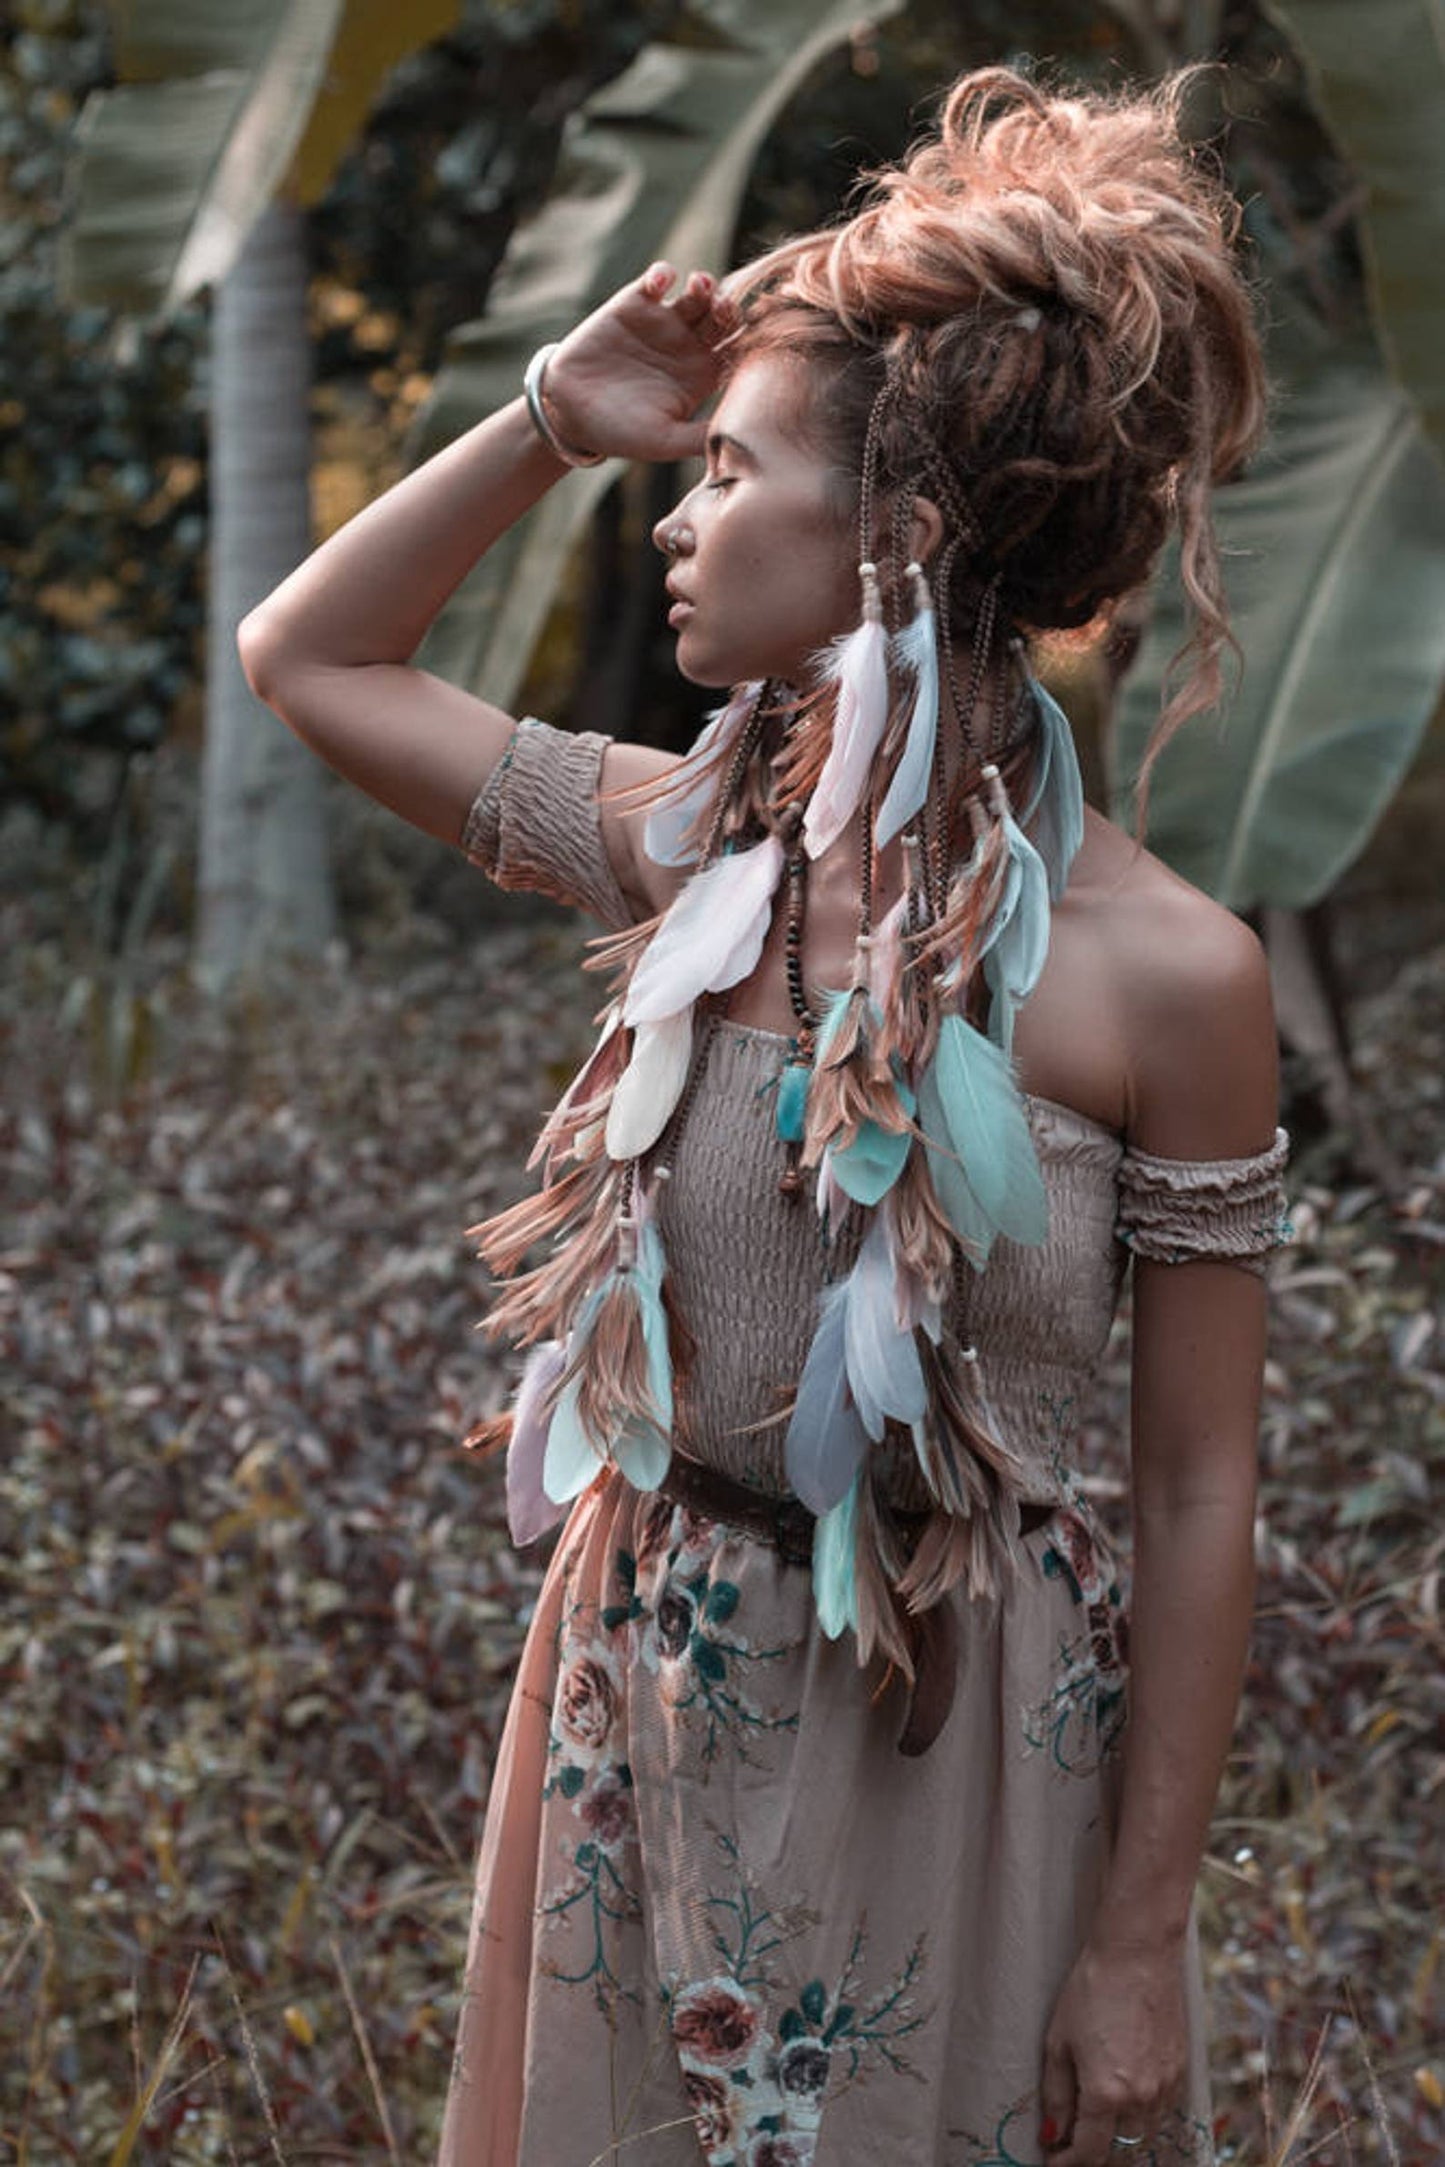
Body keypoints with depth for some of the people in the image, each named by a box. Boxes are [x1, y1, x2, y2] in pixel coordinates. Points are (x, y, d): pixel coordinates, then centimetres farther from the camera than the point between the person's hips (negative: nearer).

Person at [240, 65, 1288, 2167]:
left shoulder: (1164, 971, -17)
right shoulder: (690, 846, -3)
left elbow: (1200, 1490, -12)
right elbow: (306, 654, 11)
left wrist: (1143, 1943, -10)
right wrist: (553, 415, -1)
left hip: (960, 1733, -4)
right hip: (648, 1697, 5)